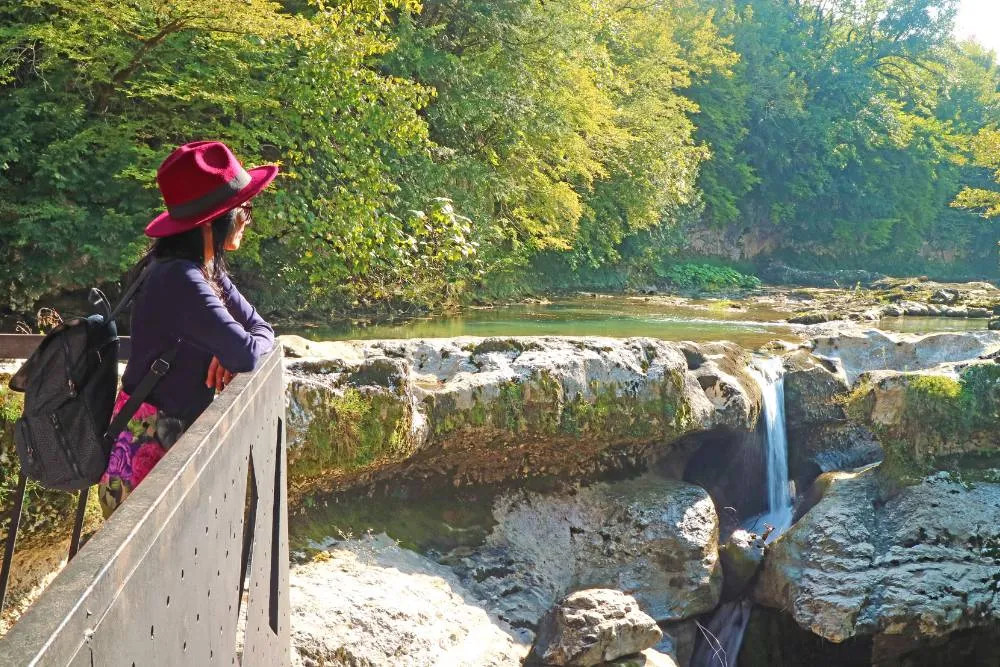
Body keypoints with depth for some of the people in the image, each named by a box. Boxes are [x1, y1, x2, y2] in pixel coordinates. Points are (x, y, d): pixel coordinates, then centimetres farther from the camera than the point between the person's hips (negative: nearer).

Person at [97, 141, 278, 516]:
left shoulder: (206, 272, 6)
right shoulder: (181, 280, -24)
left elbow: (260, 329, 8)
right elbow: (248, 354, -28)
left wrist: (232, 350, -12)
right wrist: (239, 349, -5)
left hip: (174, 444, 9)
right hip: (147, 454, -9)